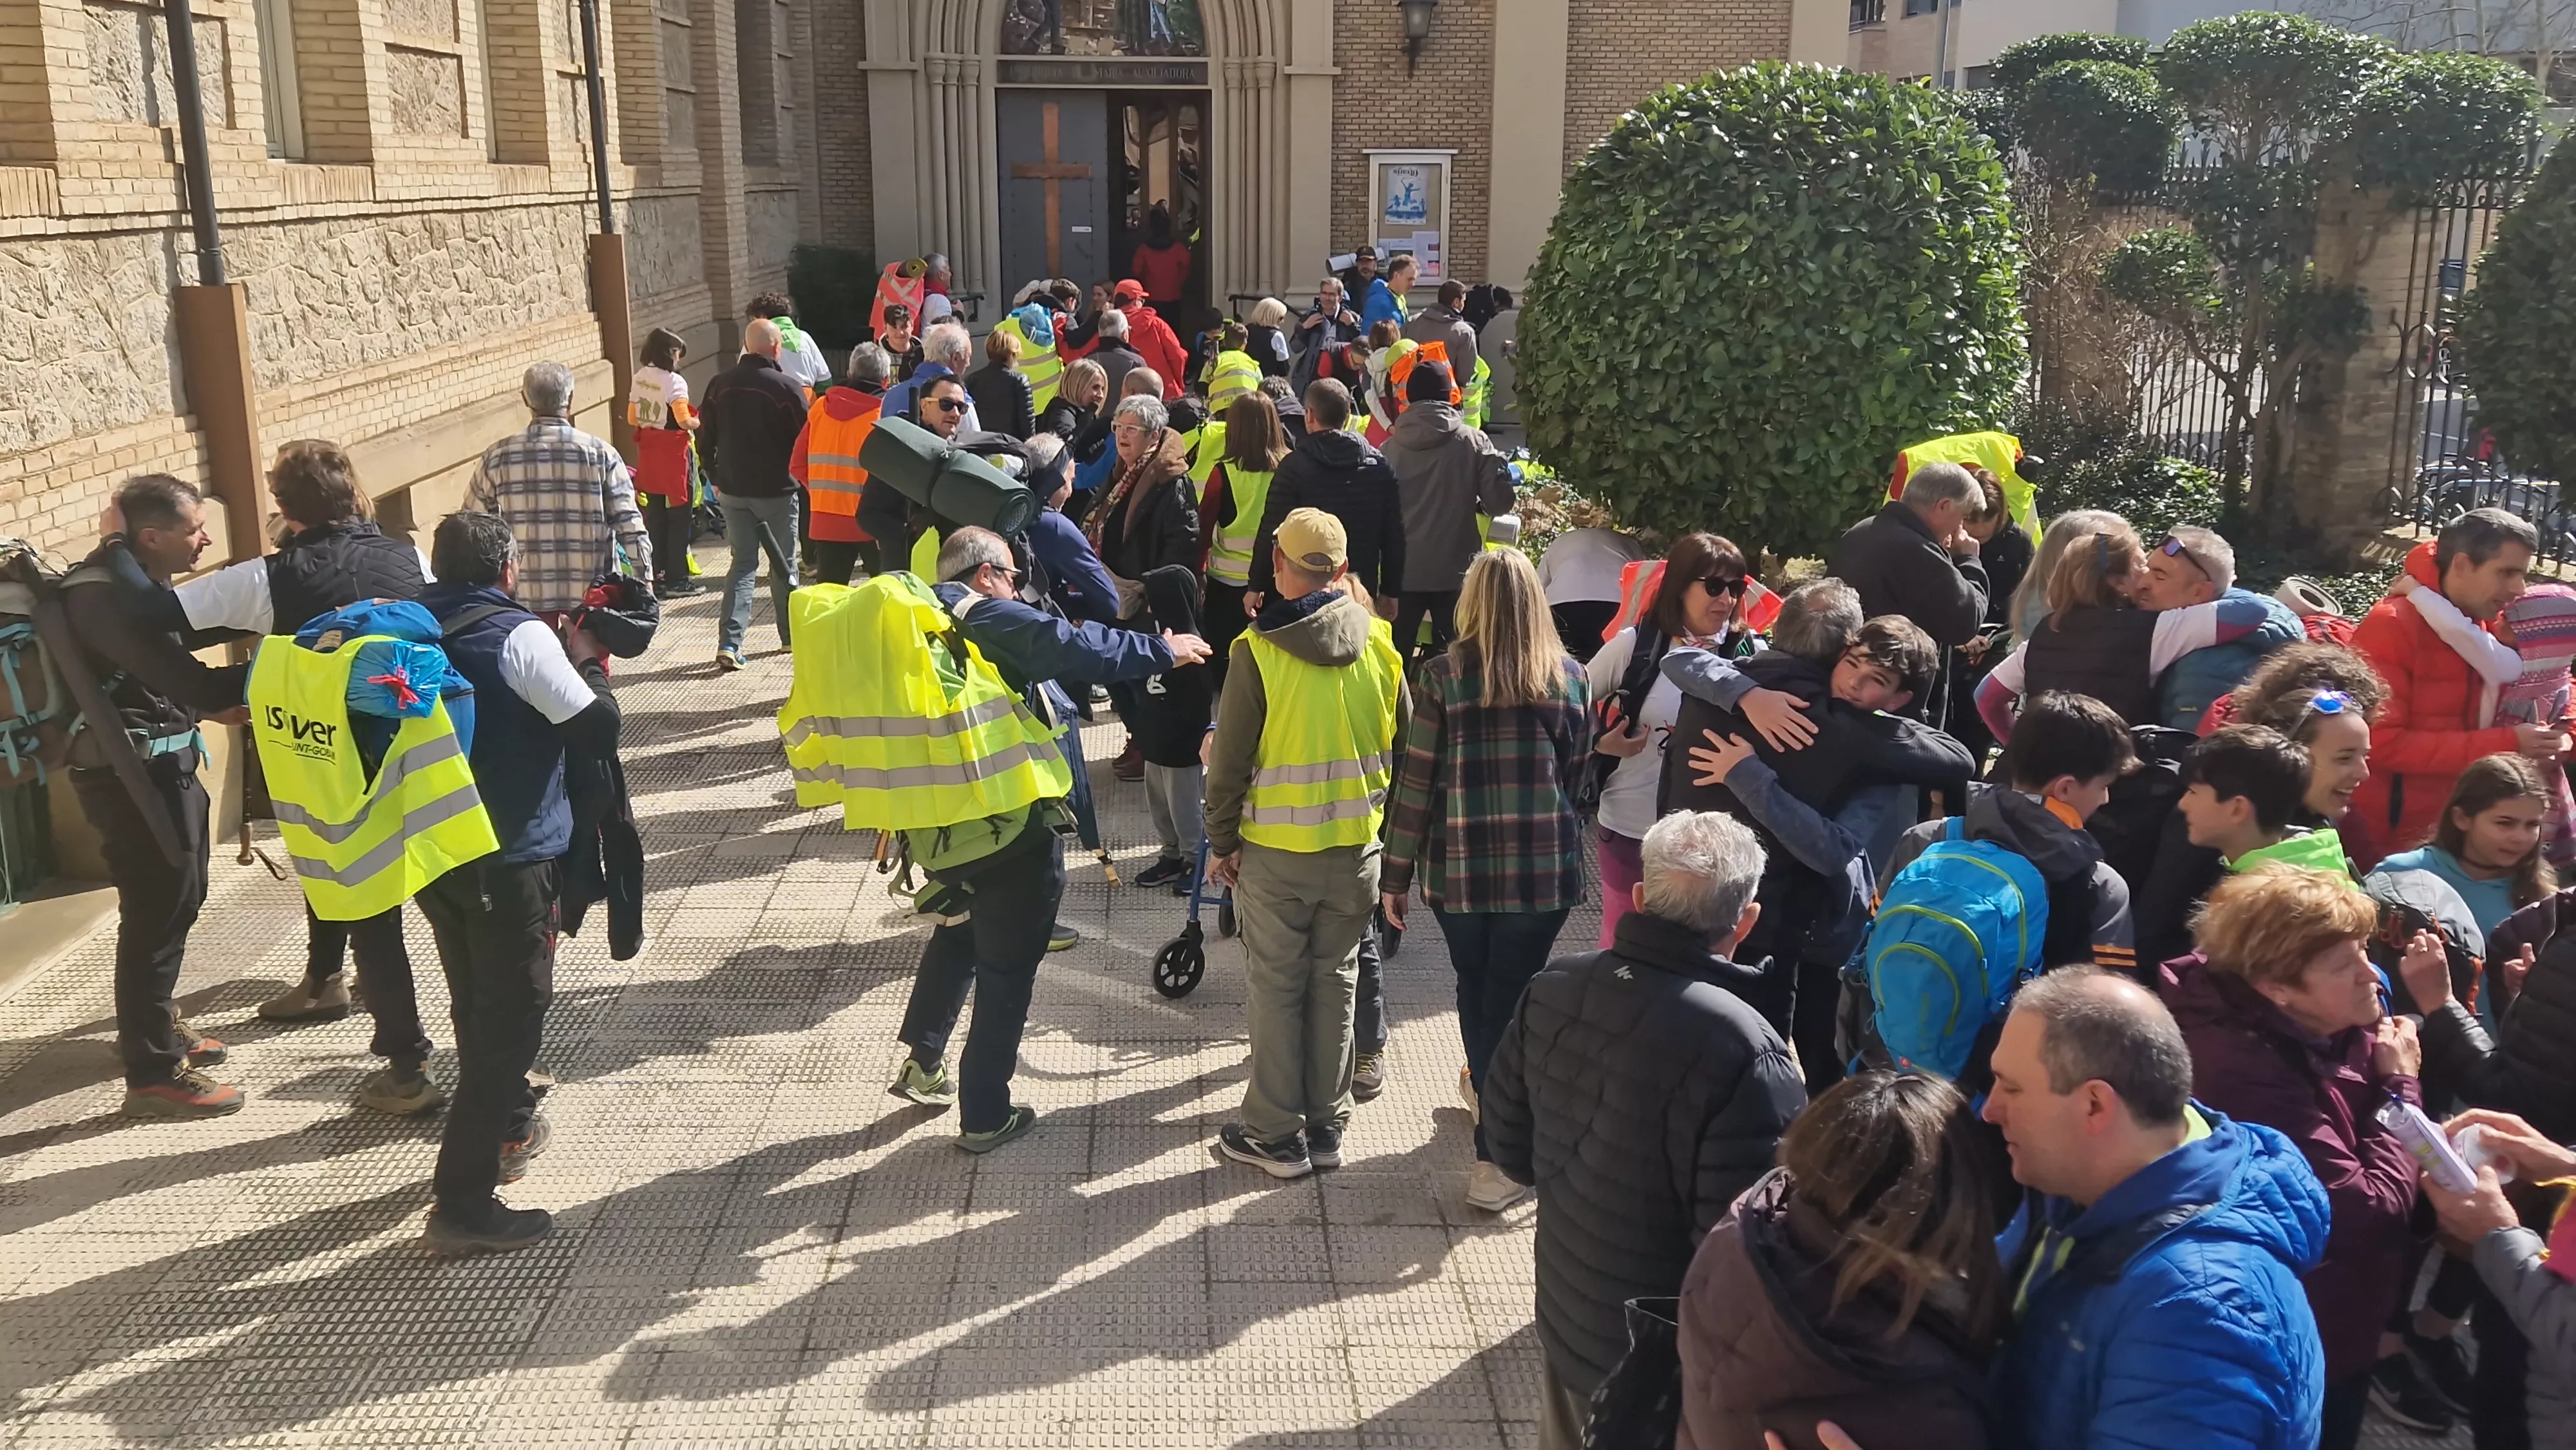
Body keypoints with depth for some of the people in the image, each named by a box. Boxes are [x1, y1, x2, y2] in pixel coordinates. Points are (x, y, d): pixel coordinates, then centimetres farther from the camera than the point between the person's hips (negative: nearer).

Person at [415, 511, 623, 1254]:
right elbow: (598, 728, -17)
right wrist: (585, 662, 1)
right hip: (508, 858, -7)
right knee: (511, 1014, -1)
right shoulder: (519, 635, -16)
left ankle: (507, 1127, 43)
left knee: (476, 1001, 23)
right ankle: (462, 1201, -4)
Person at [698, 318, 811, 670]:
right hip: (776, 490, -4)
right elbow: (804, 439, -7)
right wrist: (799, 477, 11)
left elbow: (705, 437, 8)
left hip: (733, 490, 4)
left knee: (742, 563, 7)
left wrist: (716, 478, 18)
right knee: (783, 563, 12)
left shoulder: (720, 384, 1)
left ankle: (729, 642, -6)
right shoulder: (786, 387, -13)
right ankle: (791, 635, 23)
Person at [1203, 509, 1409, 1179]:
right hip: (1356, 847, 3)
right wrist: (1389, 821, 18)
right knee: (1335, 980, 15)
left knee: (1277, 987, 7)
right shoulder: (1379, 645, -3)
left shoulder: (1257, 651, -14)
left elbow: (1230, 759, -11)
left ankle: (1276, 1135, 15)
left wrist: (1221, 841, 1)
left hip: (1274, 851, -3)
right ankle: (1327, 1126, 23)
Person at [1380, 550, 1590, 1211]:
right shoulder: (1569, 677, -1)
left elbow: (1416, 782, -6)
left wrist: (1396, 874, 2)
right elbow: (1579, 766, 9)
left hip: (1459, 867, 0)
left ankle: (1488, 1087, 43)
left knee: (1476, 987, 21)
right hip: (1546, 869, 0)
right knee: (1513, 998, 6)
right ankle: (1497, 1156, 4)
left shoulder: (1443, 674, -7)